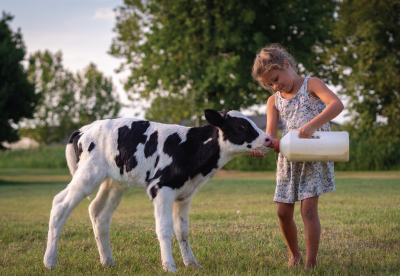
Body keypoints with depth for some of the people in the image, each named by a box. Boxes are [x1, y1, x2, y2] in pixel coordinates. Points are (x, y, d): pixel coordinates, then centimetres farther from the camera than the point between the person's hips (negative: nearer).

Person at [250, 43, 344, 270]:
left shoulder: (311, 84, -3)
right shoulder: (274, 101, 11)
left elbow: (337, 104, -21)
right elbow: (271, 134, -2)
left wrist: (311, 125, -34)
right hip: (288, 159, 5)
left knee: (309, 209, -12)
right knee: (283, 212, 3)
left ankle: (311, 263, -5)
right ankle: (295, 254, 26)